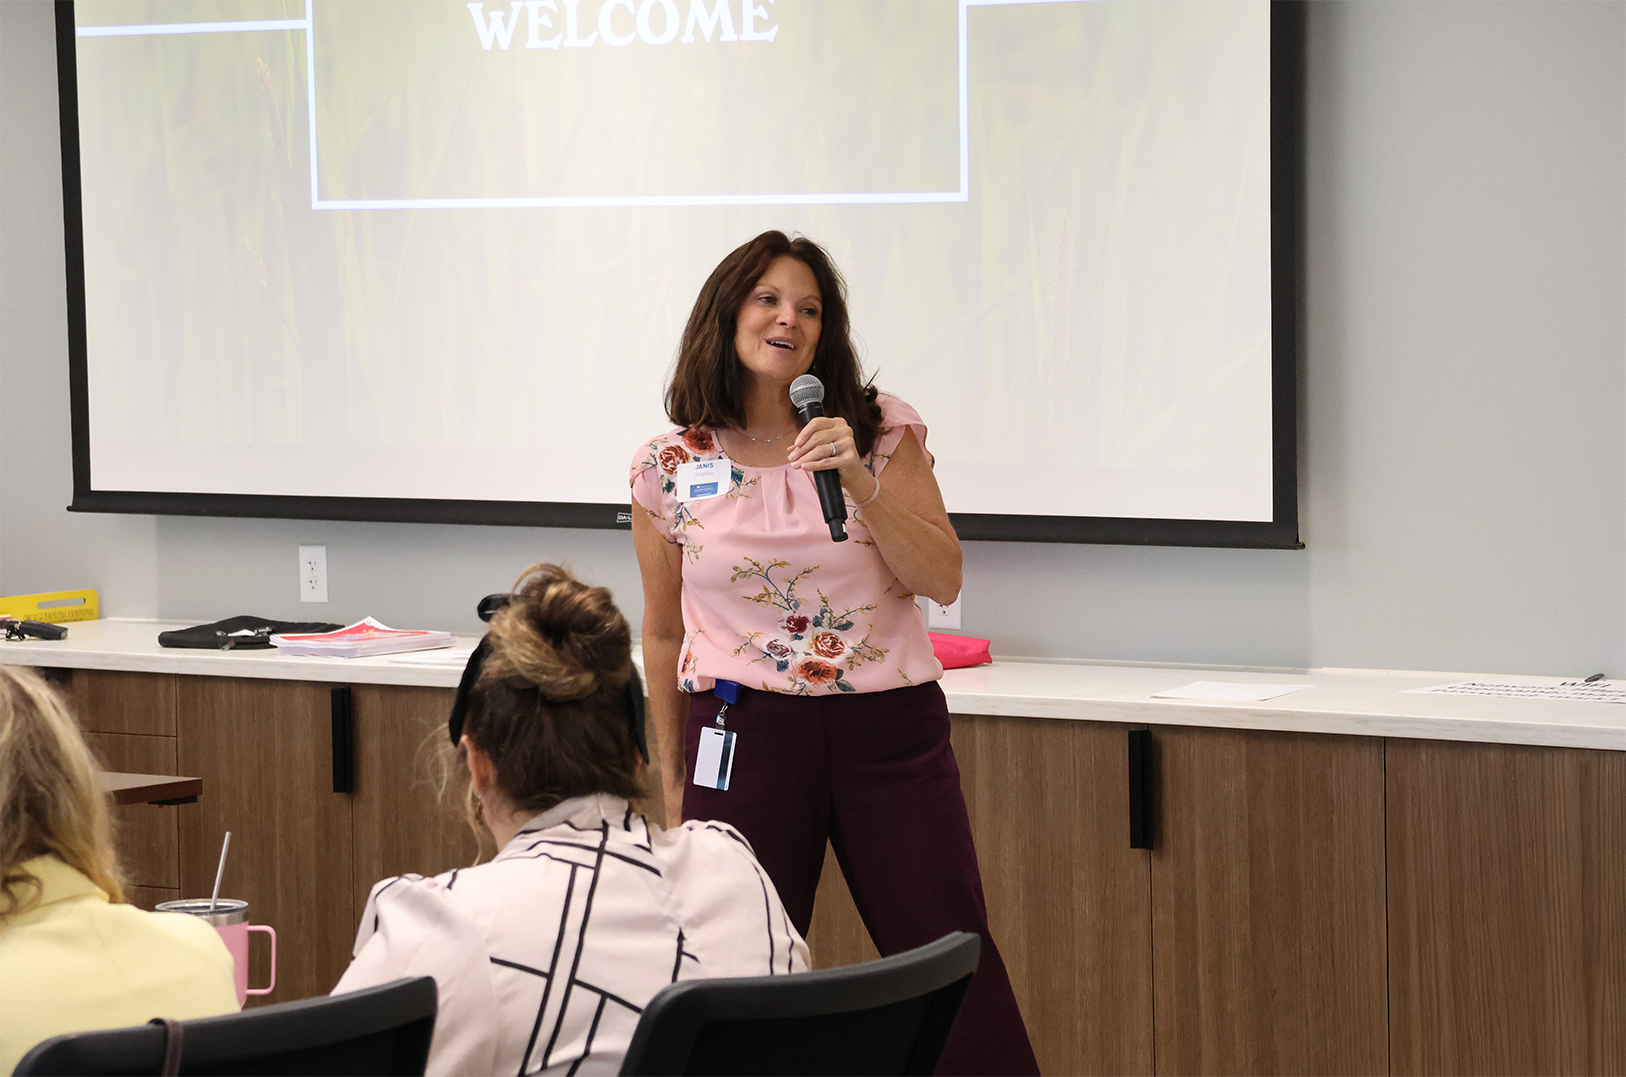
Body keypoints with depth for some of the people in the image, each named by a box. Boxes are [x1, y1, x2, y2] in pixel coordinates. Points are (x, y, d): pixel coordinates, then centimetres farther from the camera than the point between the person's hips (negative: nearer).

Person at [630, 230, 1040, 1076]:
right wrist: (671, 778, 16)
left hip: (888, 727, 0)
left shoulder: (885, 434, 2)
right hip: (744, 730, 0)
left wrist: (860, 484, -17)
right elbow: (664, 634, 12)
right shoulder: (670, 467, 3)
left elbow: (942, 580, -4)